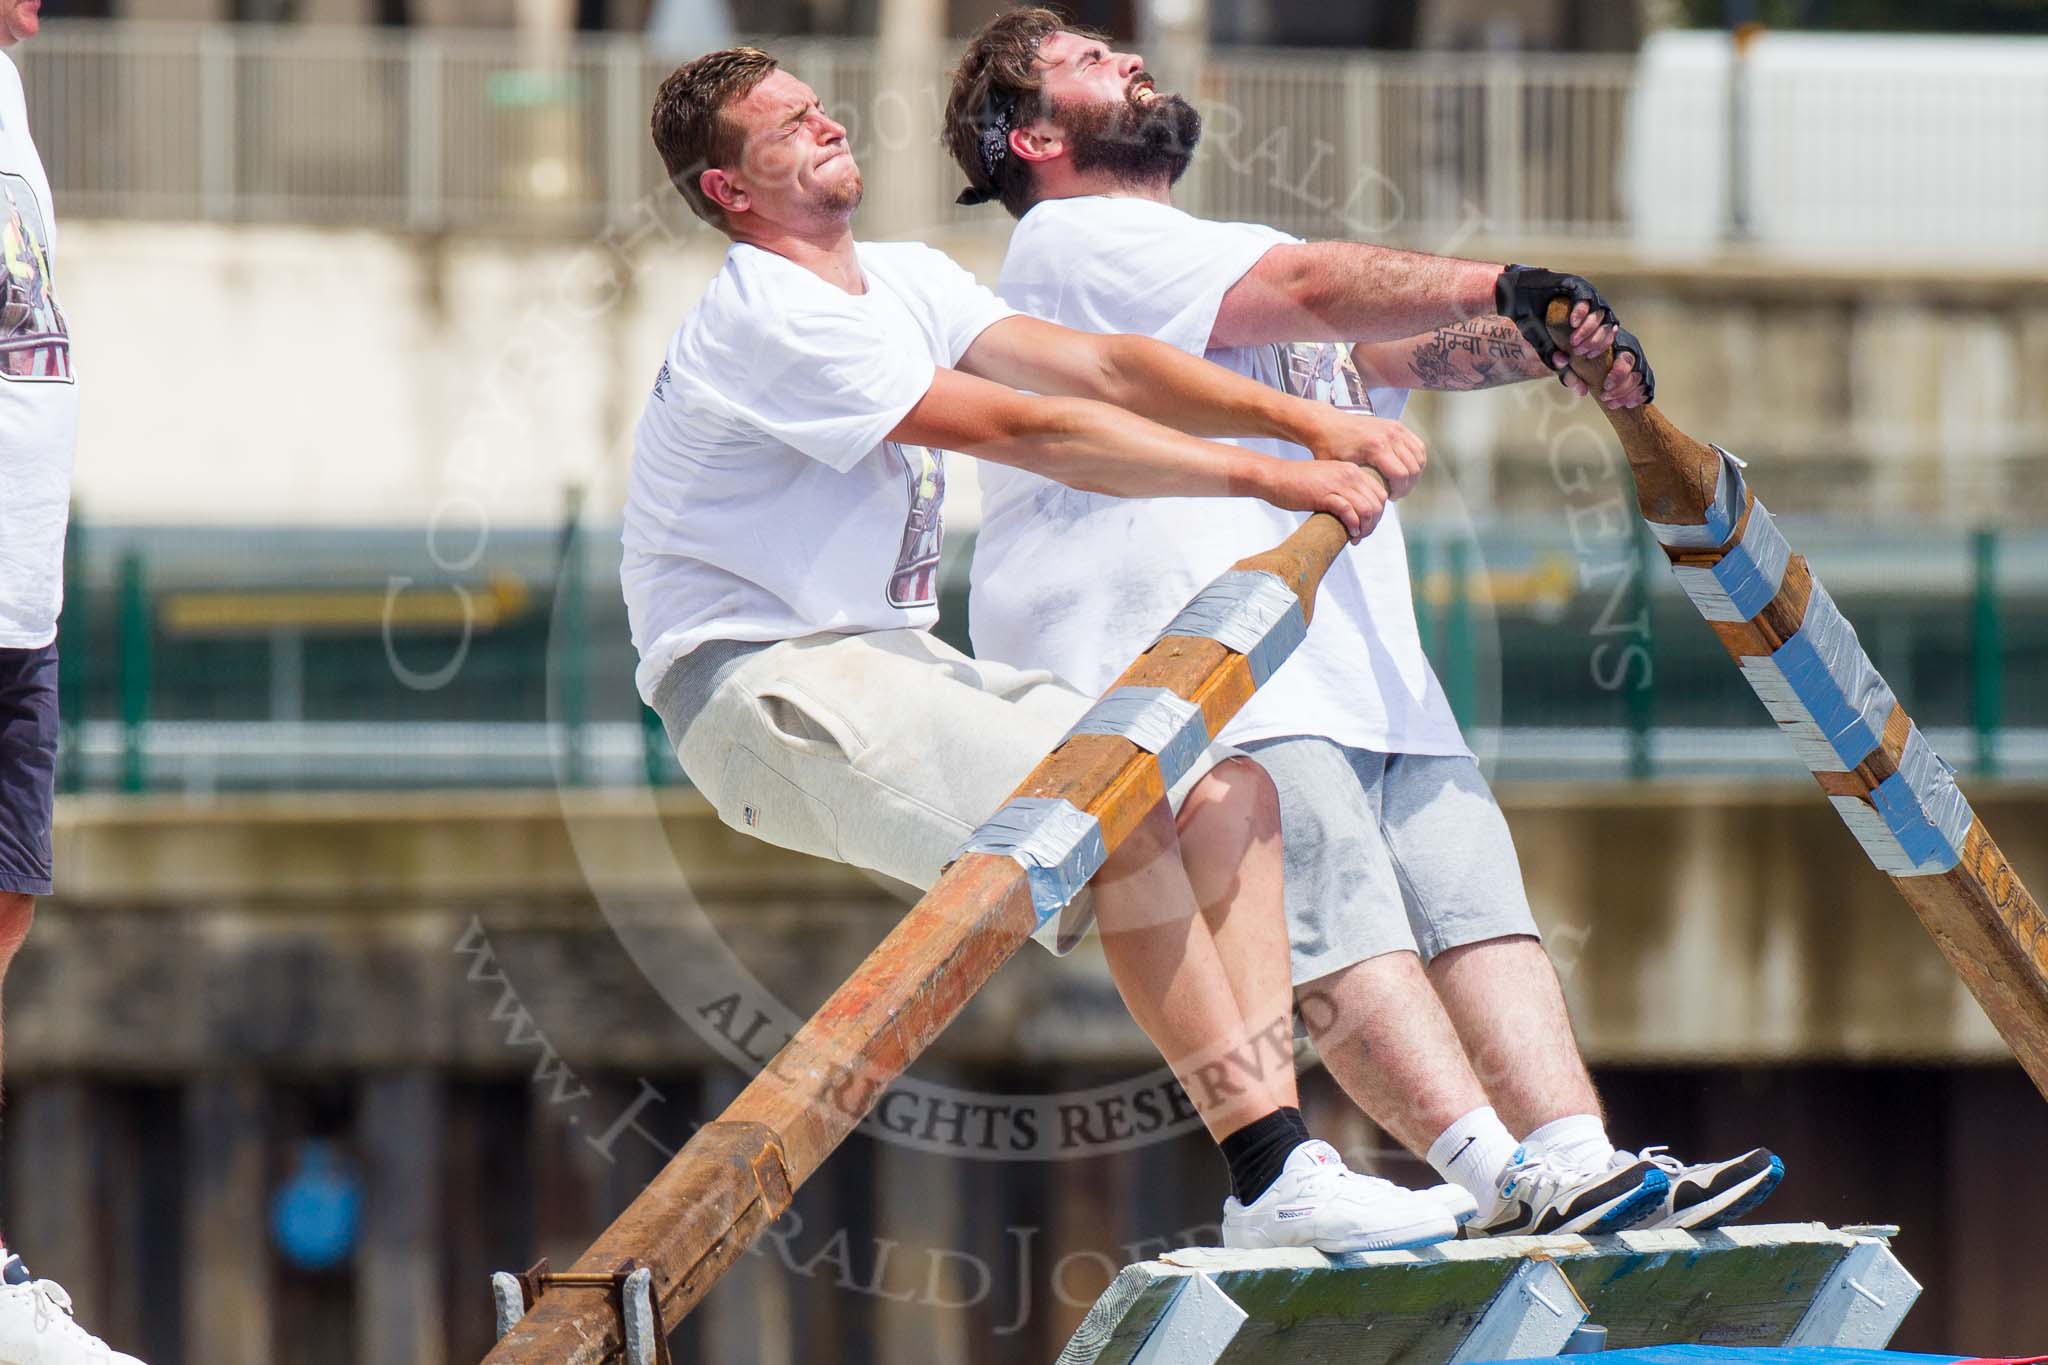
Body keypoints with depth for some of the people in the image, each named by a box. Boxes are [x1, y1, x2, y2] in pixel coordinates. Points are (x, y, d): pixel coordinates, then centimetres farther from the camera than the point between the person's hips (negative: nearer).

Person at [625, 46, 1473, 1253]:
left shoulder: (900, 281, 13)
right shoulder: (768, 323, -16)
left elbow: (1091, 367, 4)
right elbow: (1024, 431, -21)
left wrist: (1305, 420, -10)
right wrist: (1268, 475, -20)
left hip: (894, 662, 10)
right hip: (762, 685, -10)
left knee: (1230, 791, -2)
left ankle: (1284, 1147, -9)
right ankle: (1269, 1181, -25)